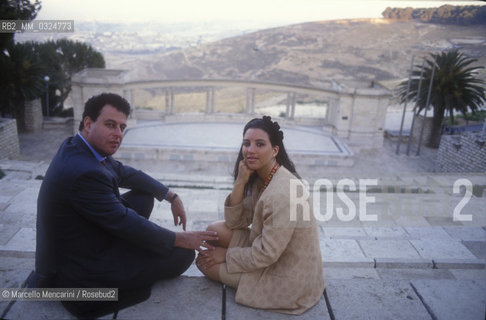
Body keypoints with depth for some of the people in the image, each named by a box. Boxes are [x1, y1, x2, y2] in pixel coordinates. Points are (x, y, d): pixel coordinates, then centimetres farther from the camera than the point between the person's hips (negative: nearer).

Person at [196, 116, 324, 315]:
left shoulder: (282, 193, -31)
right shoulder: (260, 178, -2)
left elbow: (266, 255, -24)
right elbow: (235, 222, -1)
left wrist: (226, 255, -9)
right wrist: (240, 181, -15)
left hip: (288, 278, -8)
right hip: (270, 253, 8)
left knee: (206, 263, -3)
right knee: (215, 230, 0)